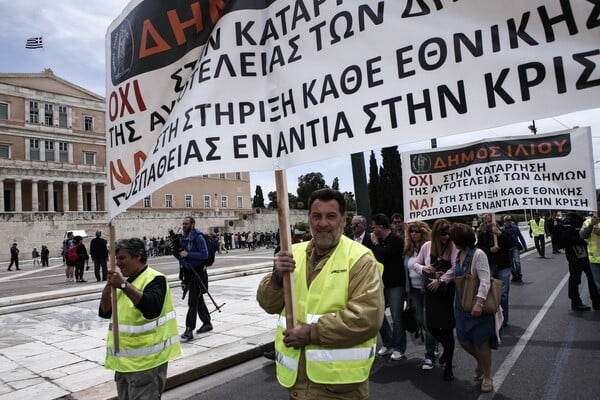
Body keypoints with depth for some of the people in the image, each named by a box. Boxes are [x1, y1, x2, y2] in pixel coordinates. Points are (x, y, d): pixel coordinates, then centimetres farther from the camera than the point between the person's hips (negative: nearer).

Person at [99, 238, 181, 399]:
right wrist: (109, 287, -9)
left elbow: (152, 309, -32)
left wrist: (124, 285, -35)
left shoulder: (154, 279, -14)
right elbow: (105, 312, 8)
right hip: (124, 361, 9)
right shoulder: (126, 281, 13)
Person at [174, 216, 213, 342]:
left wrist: (188, 254, -22)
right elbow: (179, 255, 16)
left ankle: (189, 330, -7)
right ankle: (207, 323, 30)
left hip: (197, 273, -8)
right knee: (198, 299, 16)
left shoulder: (198, 237, -12)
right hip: (188, 272, 8)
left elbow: (205, 254, -19)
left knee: (192, 302, -9)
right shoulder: (183, 238, 10)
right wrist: (175, 249, -4)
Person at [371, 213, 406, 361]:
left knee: (396, 317, 0)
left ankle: (399, 348, 14)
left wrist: (375, 243, -11)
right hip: (382, 282, 7)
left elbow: (382, 256, -24)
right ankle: (387, 343, 25)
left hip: (395, 284, -7)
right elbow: (375, 258, 15)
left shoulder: (396, 240, -14)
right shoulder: (380, 241, 8)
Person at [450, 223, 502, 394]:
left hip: (478, 305, -7)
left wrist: (478, 303, -30)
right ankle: (481, 363, 41)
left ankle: (487, 377, 26)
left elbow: (485, 281, -24)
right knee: (463, 340, 11)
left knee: (481, 342, 4)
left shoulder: (478, 254, -18)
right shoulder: (458, 255, 4)